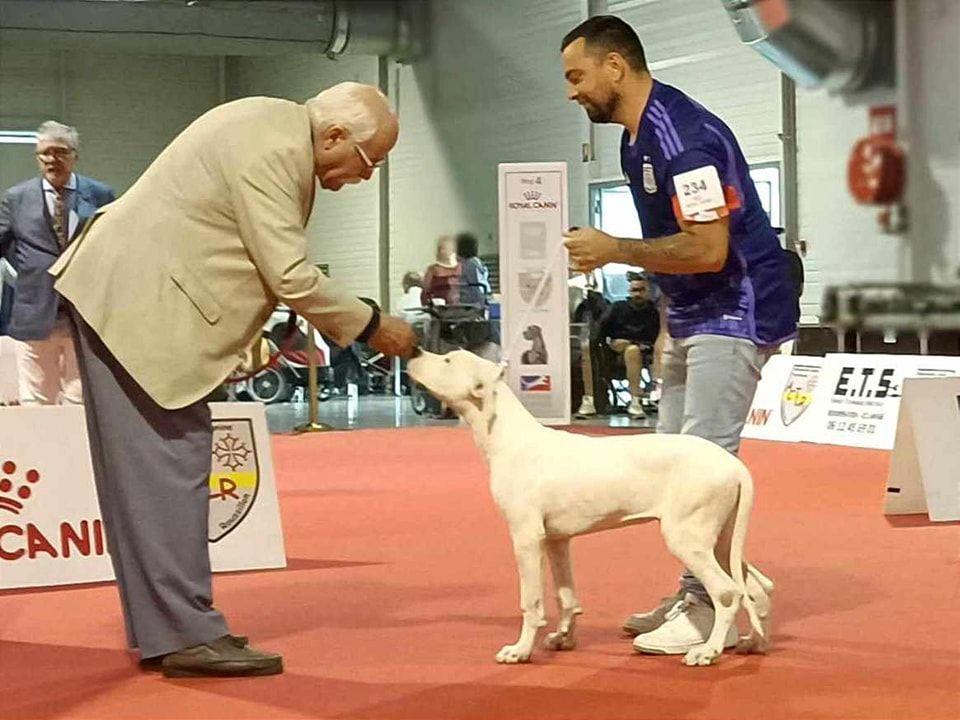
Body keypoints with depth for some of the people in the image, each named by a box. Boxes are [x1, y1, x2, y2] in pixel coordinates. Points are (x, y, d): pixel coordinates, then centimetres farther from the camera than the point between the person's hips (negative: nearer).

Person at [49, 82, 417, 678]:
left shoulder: (277, 127, 12)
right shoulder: (273, 149, -20)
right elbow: (291, 276, -20)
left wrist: (270, 331, 11)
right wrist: (371, 327, -9)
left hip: (128, 295, 11)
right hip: (136, 301, -11)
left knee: (147, 465, 10)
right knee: (168, 460, -11)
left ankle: (161, 627, 14)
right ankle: (186, 633, -9)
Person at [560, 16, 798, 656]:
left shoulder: (682, 135, -22)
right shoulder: (639, 137, 9)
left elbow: (708, 249, -27)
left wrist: (614, 251, -18)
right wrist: (666, 325, 17)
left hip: (735, 311, -11)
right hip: (690, 315, 11)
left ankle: (713, 611, -6)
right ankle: (694, 596, 19)